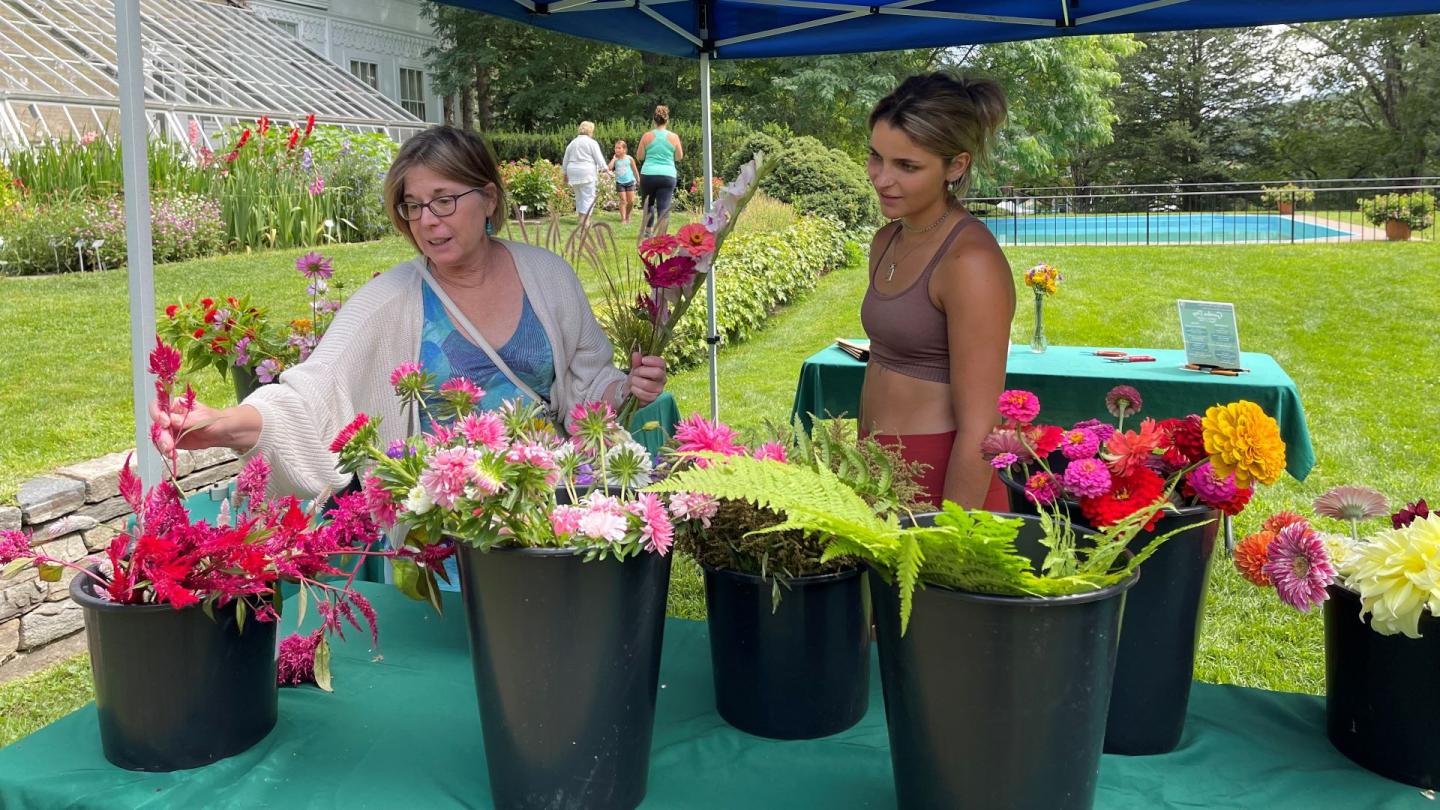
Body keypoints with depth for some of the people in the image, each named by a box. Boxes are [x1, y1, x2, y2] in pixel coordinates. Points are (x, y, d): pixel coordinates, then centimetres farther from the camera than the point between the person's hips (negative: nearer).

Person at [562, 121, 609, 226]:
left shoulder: (572, 143, 16)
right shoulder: (591, 142, -3)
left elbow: (565, 160, 20)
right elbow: (599, 158, -6)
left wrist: (565, 174, 26)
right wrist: (605, 169, 0)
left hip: (573, 172, 6)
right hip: (587, 173, -6)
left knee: (579, 197, 14)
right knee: (588, 197, -7)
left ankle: (582, 219, 16)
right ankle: (585, 220, -17)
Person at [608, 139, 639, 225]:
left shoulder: (629, 158, -7)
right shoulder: (615, 159, -4)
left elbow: (635, 170, 4)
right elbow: (609, 168, -19)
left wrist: (638, 180, 10)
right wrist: (614, 158, -16)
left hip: (630, 182, 0)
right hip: (620, 183, 0)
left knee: (631, 201, 1)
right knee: (623, 201, -3)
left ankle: (627, 215, 27)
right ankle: (623, 219, 0)